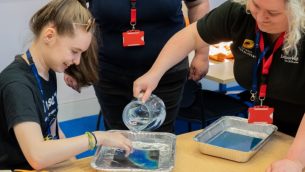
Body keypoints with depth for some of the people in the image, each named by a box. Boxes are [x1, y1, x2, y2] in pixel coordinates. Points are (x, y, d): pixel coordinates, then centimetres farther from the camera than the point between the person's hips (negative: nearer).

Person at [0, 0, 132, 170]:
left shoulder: (49, 72, 4)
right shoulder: (16, 83, -21)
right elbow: (37, 156, -31)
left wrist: (72, 160, 0)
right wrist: (98, 137, -25)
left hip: (49, 166, 8)